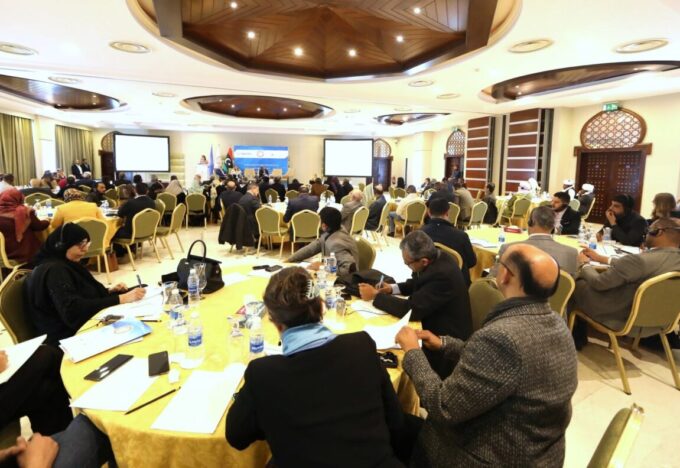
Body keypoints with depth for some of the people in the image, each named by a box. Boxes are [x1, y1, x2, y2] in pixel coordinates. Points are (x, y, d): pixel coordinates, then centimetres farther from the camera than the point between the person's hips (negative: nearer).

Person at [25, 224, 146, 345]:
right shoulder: (54, 270, -17)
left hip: (83, 325, 9)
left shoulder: (64, 264, 13)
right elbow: (74, 309, -28)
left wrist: (109, 291, 4)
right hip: (68, 337, -9)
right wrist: (121, 299, -29)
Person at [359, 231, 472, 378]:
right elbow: (417, 283, 12)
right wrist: (392, 288, -3)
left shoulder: (442, 275, -32)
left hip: (446, 341, -8)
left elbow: (411, 309, -29)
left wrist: (375, 296, -19)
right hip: (435, 322, 8)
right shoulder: (436, 257, -6)